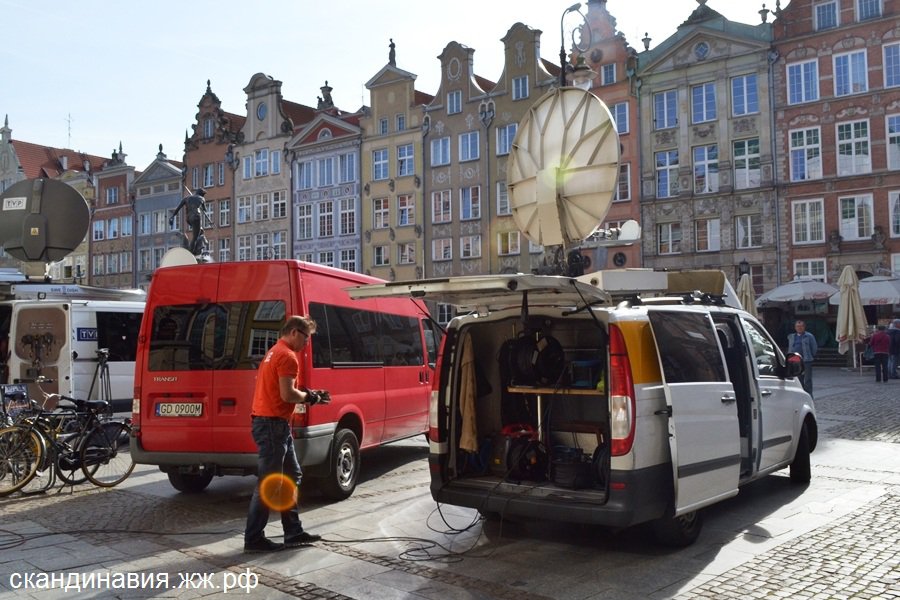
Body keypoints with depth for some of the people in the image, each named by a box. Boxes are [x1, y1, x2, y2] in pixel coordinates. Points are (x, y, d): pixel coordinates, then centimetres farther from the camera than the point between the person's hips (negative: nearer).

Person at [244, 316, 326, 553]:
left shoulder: (275, 352, 20)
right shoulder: (287, 356, -14)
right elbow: (287, 394, -21)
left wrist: (306, 394, 9)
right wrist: (308, 397, -4)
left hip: (272, 422, 11)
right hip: (273, 424, -11)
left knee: (292, 477, 14)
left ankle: (294, 532, 19)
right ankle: (253, 539, 1)